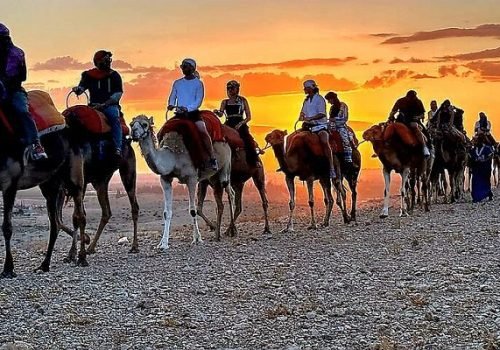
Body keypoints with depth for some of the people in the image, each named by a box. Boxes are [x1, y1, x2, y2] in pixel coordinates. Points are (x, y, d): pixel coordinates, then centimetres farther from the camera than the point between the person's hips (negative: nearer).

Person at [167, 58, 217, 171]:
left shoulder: (198, 83, 1)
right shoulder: (177, 83, 13)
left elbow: (198, 101, -7)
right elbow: (172, 97, 14)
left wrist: (187, 108, -22)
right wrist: (170, 105, -9)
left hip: (193, 112, -4)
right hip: (179, 114, 5)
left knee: (203, 131, -25)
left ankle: (212, 158, -21)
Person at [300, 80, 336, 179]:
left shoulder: (319, 99, -4)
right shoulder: (306, 100, 17)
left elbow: (322, 114, -15)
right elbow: (303, 112, 25)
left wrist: (310, 118, -25)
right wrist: (302, 117, 2)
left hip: (320, 125, -8)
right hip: (309, 126, 8)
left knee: (325, 142, -30)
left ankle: (332, 168, -32)